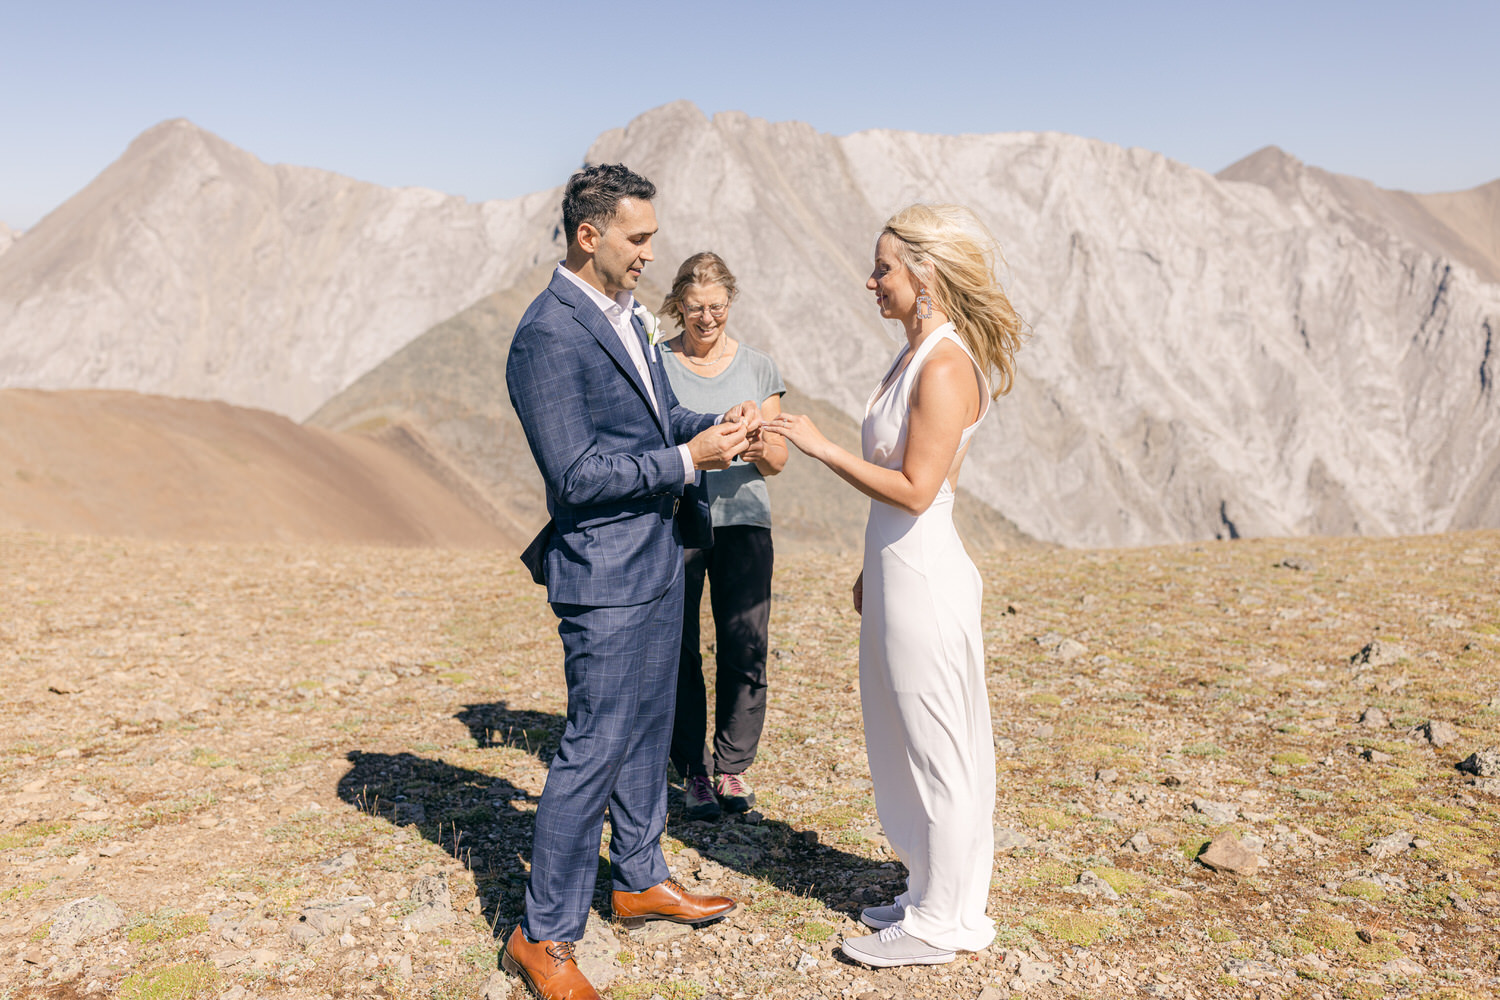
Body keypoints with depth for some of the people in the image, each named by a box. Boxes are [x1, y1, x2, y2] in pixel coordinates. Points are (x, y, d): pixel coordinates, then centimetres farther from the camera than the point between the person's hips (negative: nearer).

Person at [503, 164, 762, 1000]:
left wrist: (718, 426, 1)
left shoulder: (625, 316, 11)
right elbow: (575, 475, -22)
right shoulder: (548, 336, -19)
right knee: (597, 747, -3)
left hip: (658, 560, 10)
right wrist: (687, 461, -21)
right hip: (605, 572, -9)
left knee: (647, 730, 19)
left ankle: (641, 879, 37)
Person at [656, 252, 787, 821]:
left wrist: (760, 449, -12)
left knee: (745, 649, -2)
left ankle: (733, 765, 16)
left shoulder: (758, 367, 11)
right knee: (678, 651, -1)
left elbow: (778, 460, 10)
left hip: (742, 519, 2)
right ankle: (694, 772, 15)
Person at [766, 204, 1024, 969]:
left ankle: (939, 923, 19)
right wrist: (871, 569, 19)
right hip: (897, 568, 10)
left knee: (935, 748, 3)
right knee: (908, 742, 18)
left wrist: (823, 449, -17)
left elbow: (915, 489, -23)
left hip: (922, 574, -10)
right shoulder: (914, 355, 11)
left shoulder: (946, 368, -19)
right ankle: (937, 897, 34)